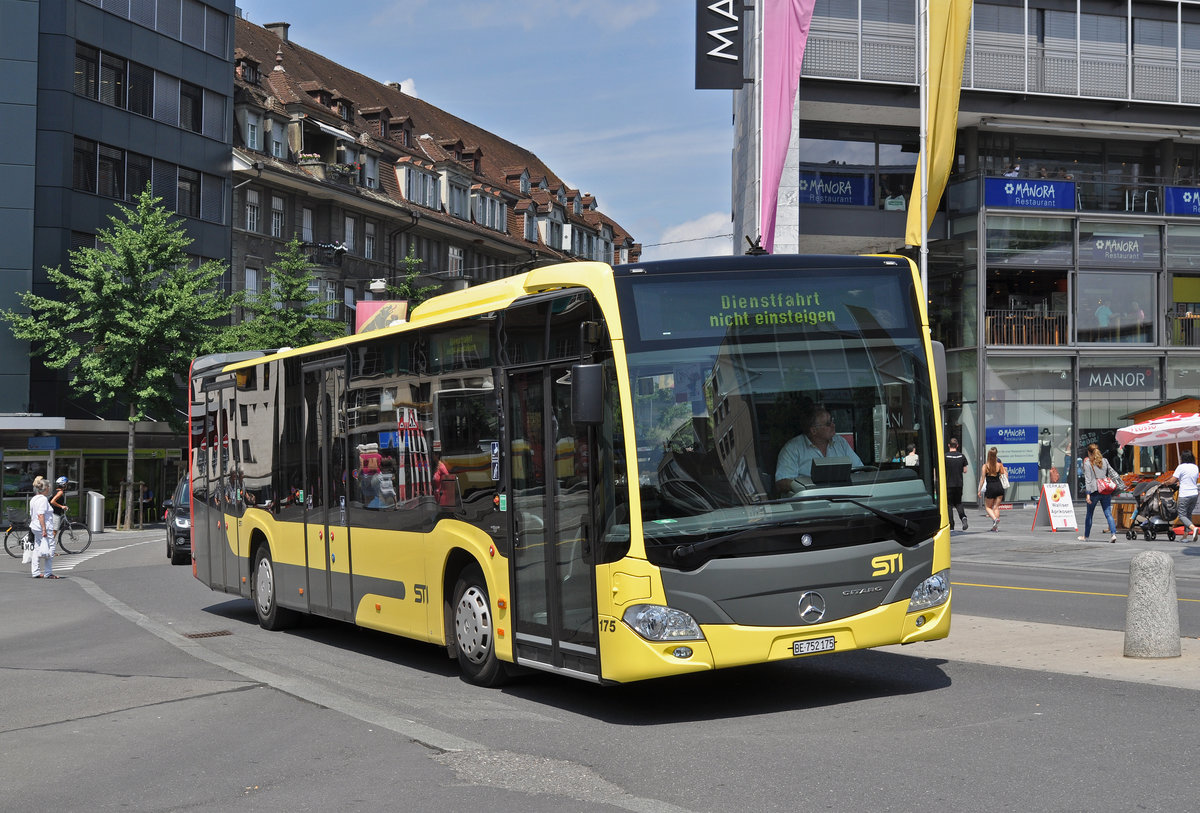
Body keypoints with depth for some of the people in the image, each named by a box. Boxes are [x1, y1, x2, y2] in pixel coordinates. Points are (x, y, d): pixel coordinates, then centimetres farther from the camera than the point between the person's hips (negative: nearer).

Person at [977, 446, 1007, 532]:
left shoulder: (985, 466, -6)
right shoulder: (999, 465, -1)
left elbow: (982, 479, -6)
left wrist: (980, 490, 1)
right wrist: (1005, 470, 26)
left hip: (990, 487, -3)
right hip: (999, 486, 3)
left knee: (988, 507, 12)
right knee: (996, 507, 10)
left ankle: (995, 519, -15)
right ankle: (996, 526, 5)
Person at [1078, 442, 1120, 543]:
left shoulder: (1087, 463, -4)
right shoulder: (1104, 461, 10)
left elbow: (1088, 479, -8)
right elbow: (1112, 473, 11)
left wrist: (1088, 494, -10)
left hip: (1094, 491, -4)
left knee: (1089, 514, 9)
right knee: (1108, 513, 1)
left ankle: (1086, 536, 19)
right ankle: (1113, 534, -15)